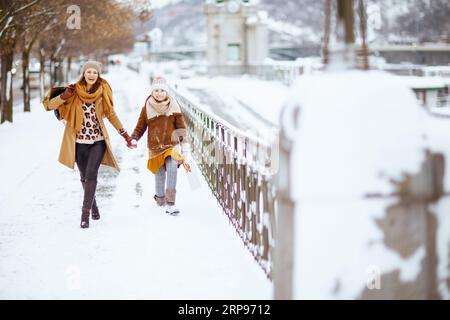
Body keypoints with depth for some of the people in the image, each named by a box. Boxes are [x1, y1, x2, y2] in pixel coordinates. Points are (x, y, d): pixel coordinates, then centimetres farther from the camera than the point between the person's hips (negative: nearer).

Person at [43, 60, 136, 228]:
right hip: (79, 142, 1)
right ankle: (93, 206, 35)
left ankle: (85, 214, -13)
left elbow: (111, 114, 9)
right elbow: (49, 105, -5)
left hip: (98, 141, -1)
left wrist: (125, 134, 7)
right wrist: (64, 96, -23)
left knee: (91, 175, -15)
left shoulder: (103, 91, -1)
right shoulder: (74, 91, -3)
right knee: (84, 177, 11)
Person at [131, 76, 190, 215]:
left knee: (172, 168, -25)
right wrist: (133, 139, -9)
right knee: (159, 176, 5)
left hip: (172, 145, -1)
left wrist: (185, 144, 1)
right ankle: (161, 200, 34)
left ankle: (170, 203, -20)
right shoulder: (147, 108, 1)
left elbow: (181, 126, 6)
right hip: (155, 147, 1)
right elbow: (140, 127, 7)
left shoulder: (174, 106, 1)